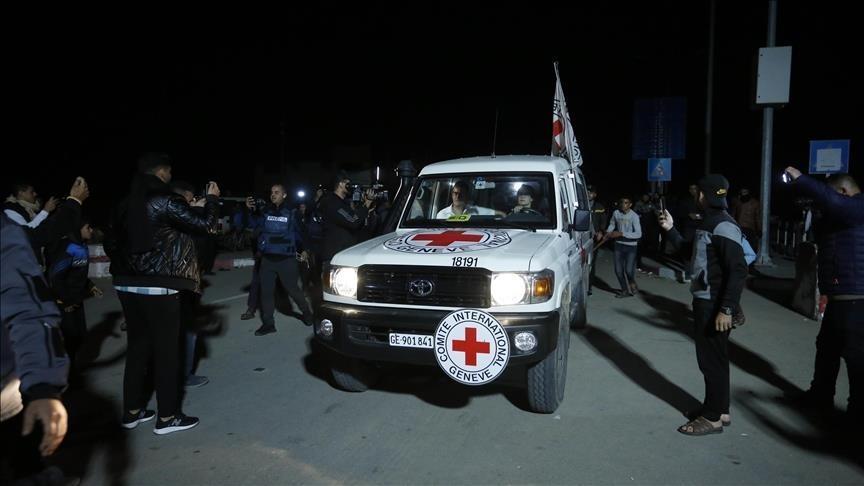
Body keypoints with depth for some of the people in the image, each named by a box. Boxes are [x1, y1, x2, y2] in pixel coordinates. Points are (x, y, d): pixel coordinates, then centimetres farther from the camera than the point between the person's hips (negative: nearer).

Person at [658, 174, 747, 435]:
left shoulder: (724, 226, -19)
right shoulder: (708, 223, 12)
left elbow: (738, 270, -24)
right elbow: (691, 254, 25)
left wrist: (727, 309, -27)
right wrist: (671, 229, 16)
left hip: (715, 305, -10)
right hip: (704, 300, 10)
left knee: (712, 359, -1)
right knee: (709, 357, 17)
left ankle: (713, 418, 10)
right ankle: (719, 409, 29)